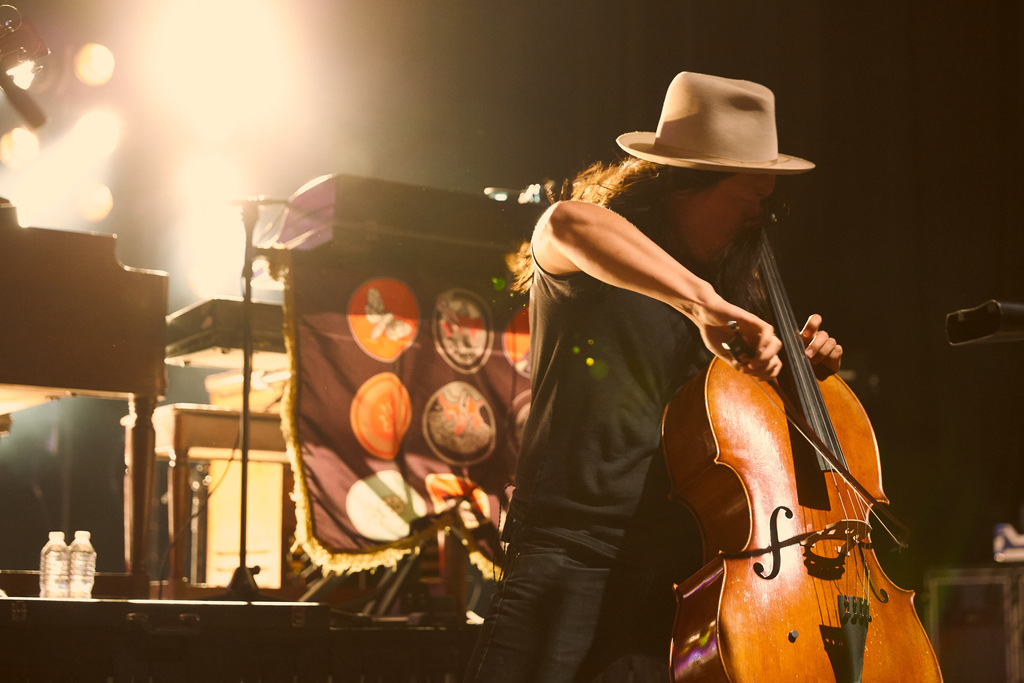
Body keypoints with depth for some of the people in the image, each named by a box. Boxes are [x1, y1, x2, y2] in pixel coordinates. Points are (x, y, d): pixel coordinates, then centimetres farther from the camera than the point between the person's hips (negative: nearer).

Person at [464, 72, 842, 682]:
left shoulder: (730, 288, 18)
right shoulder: (589, 266, -3)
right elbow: (569, 224, -30)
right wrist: (702, 302, -37)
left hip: (674, 572, 6)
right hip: (571, 553, -5)